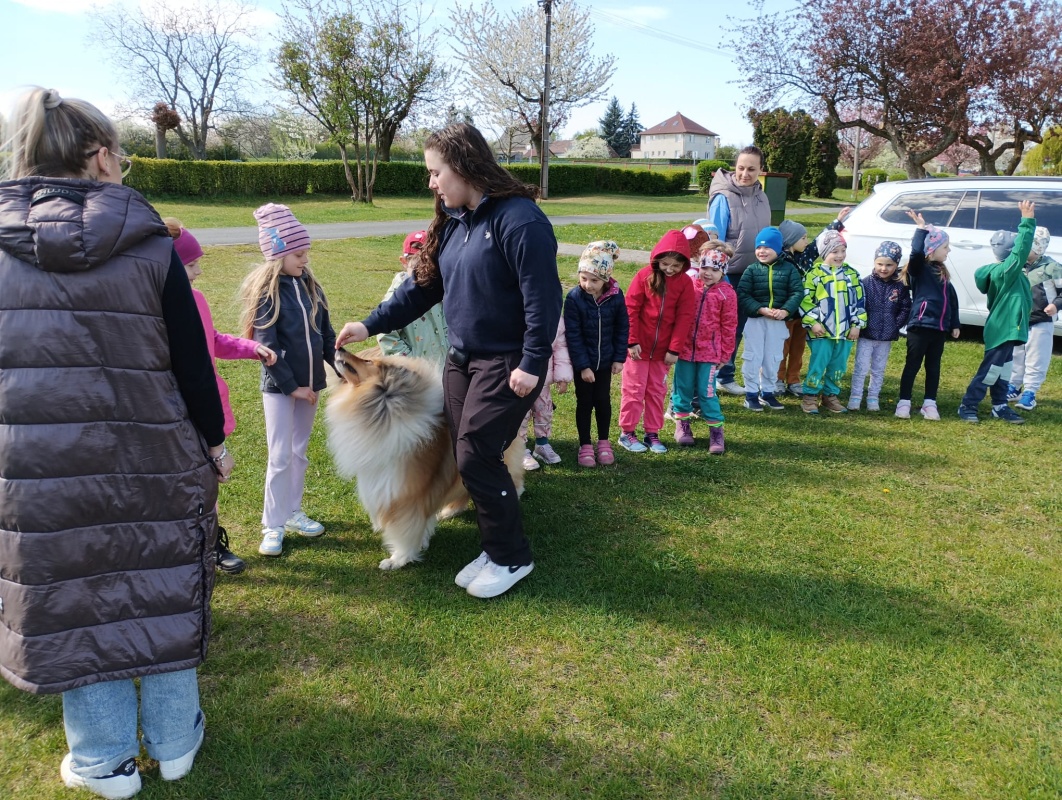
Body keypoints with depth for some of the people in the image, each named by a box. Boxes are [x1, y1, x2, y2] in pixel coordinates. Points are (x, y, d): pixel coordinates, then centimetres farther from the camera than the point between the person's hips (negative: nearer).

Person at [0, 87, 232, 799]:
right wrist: (214, 441, 7)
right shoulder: (148, 246, -7)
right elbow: (192, 358, -5)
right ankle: (174, 742, 30)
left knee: (67, 599, 13)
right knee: (161, 587, 15)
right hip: (150, 459, -1)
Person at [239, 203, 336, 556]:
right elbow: (266, 346, -15)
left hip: (311, 382, 6)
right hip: (279, 386, -6)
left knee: (299, 453, 15)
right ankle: (273, 525, 7)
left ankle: (292, 513, 27)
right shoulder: (266, 291, -12)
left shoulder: (310, 285, 6)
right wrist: (291, 386, -15)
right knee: (280, 457, -3)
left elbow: (326, 332, 11)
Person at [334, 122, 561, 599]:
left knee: (476, 457, -8)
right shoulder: (453, 221, 9)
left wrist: (533, 364, -23)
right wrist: (371, 325, 7)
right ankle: (494, 548, 25)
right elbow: (424, 287, 13)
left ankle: (512, 558, 10)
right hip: (461, 358, 8)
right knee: (469, 458, 9)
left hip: (507, 364, -8)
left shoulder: (518, 219, -18)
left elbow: (543, 297, -21)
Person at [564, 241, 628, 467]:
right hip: (582, 361, -2)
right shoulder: (574, 298, -19)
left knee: (603, 401, 11)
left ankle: (603, 442, 29)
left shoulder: (615, 296, -12)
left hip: (605, 359, 2)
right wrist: (583, 365, -17)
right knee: (584, 403, 8)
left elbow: (622, 328, 0)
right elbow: (573, 335, -16)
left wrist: (619, 358, -1)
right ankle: (585, 446, 21)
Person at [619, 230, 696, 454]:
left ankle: (652, 433, 21)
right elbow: (630, 309, -8)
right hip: (639, 346, -2)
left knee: (657, 391, 11)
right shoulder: (645, 275, -9)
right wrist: (632, 341, -11)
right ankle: (627, 432, 14)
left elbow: (684, 317, -3)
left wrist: (675, 348, -7)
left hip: (664, 349, 2)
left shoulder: (685, 283, -3)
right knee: (634, 389, 5)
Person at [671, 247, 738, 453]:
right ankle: (682, 425, 27)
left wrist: (725, 354, 1)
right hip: (686, 349, 3)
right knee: (683, 388, 11)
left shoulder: (727, 294, -5)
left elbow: (729, 326, -1)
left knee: (707, 392, -1)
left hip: (709, 352, -2)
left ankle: (716, 431, 11)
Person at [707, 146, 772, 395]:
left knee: (737, 328, 14)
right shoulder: (724, 198, -15)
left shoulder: (761, 197, 5)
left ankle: (725, 376, 25)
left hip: (754, 275, 6)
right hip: (729, 275, -6)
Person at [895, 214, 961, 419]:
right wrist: (921, 229, -21)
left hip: (939, 327, 7)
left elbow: (952, 298, 18)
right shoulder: (918, 268, -7)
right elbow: (916, 252, -30)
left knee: (933, 367, 11)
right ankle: (904, 403, 6)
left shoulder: (942, 272, 14)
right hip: (920, 325, -7)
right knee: (912, 366, -1)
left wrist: (954, 324, 17)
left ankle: (929, 403, 17)